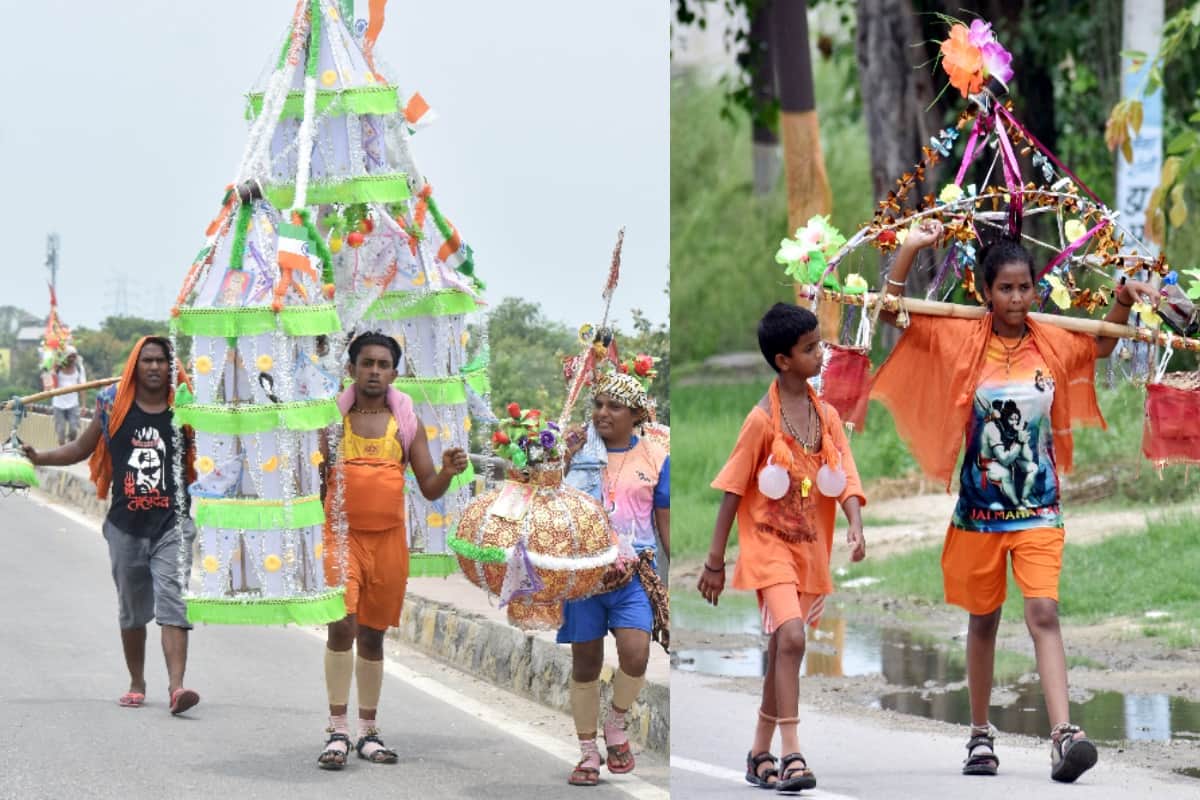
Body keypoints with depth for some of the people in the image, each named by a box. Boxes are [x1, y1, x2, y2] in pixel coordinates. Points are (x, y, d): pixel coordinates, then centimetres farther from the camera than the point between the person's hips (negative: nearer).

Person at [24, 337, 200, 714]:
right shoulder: (114, 406, 2)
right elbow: (82, 449, 12)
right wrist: (39, 457, 1)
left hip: (172, 525, -2)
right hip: (126, 526, 2)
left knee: (173, 604, -15)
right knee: (131, 609, 13)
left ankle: (176, 686, -25)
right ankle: (136, 684, 29)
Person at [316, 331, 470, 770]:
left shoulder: (407, 423, 7)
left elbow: (429, 488, 6)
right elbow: (316, 483, 8)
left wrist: (448, 473, -14)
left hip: (388, 539, 2)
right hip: (341, 534, -2)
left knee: (373, 633, 10)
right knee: (342, 624, -17)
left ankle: (368, 731, 20)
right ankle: (338, 730, -13)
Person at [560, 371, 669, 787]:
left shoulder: (655, 458, 3)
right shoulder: (580, 449, 3)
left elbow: (666, 523, 9)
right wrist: (567, 463, -12)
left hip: (634, 572, -1)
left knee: (635, 654, -19)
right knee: (585, 661, 6)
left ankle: (616, 723, 9)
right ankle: (588, 751, 20)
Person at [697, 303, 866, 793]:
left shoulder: (827, 416, 5)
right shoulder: (762, 420, -11)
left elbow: (845, 479, 0)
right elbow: (732, 490, -6)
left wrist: (855, 526, -20)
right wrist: (715, 561, -4)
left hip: (810, 549, 6)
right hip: (769, 545, -6)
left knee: (782, 649, 12)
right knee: (791, 638, -21)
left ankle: (760, 755, 23)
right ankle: (791, 753, -21)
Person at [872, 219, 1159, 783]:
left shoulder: (1053, 342, 1)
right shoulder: (962, 338, -4)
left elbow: (1101, 344, 23)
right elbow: (891, 312, -4)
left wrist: (1124, 300, 7)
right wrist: (910, 248, -14)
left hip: (1038, 509, 0)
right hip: (979, 507, 0)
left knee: (1044, 613, -14)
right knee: (983, 621, 12)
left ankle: (1063, 736, -23)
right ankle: (980, 735, 25)